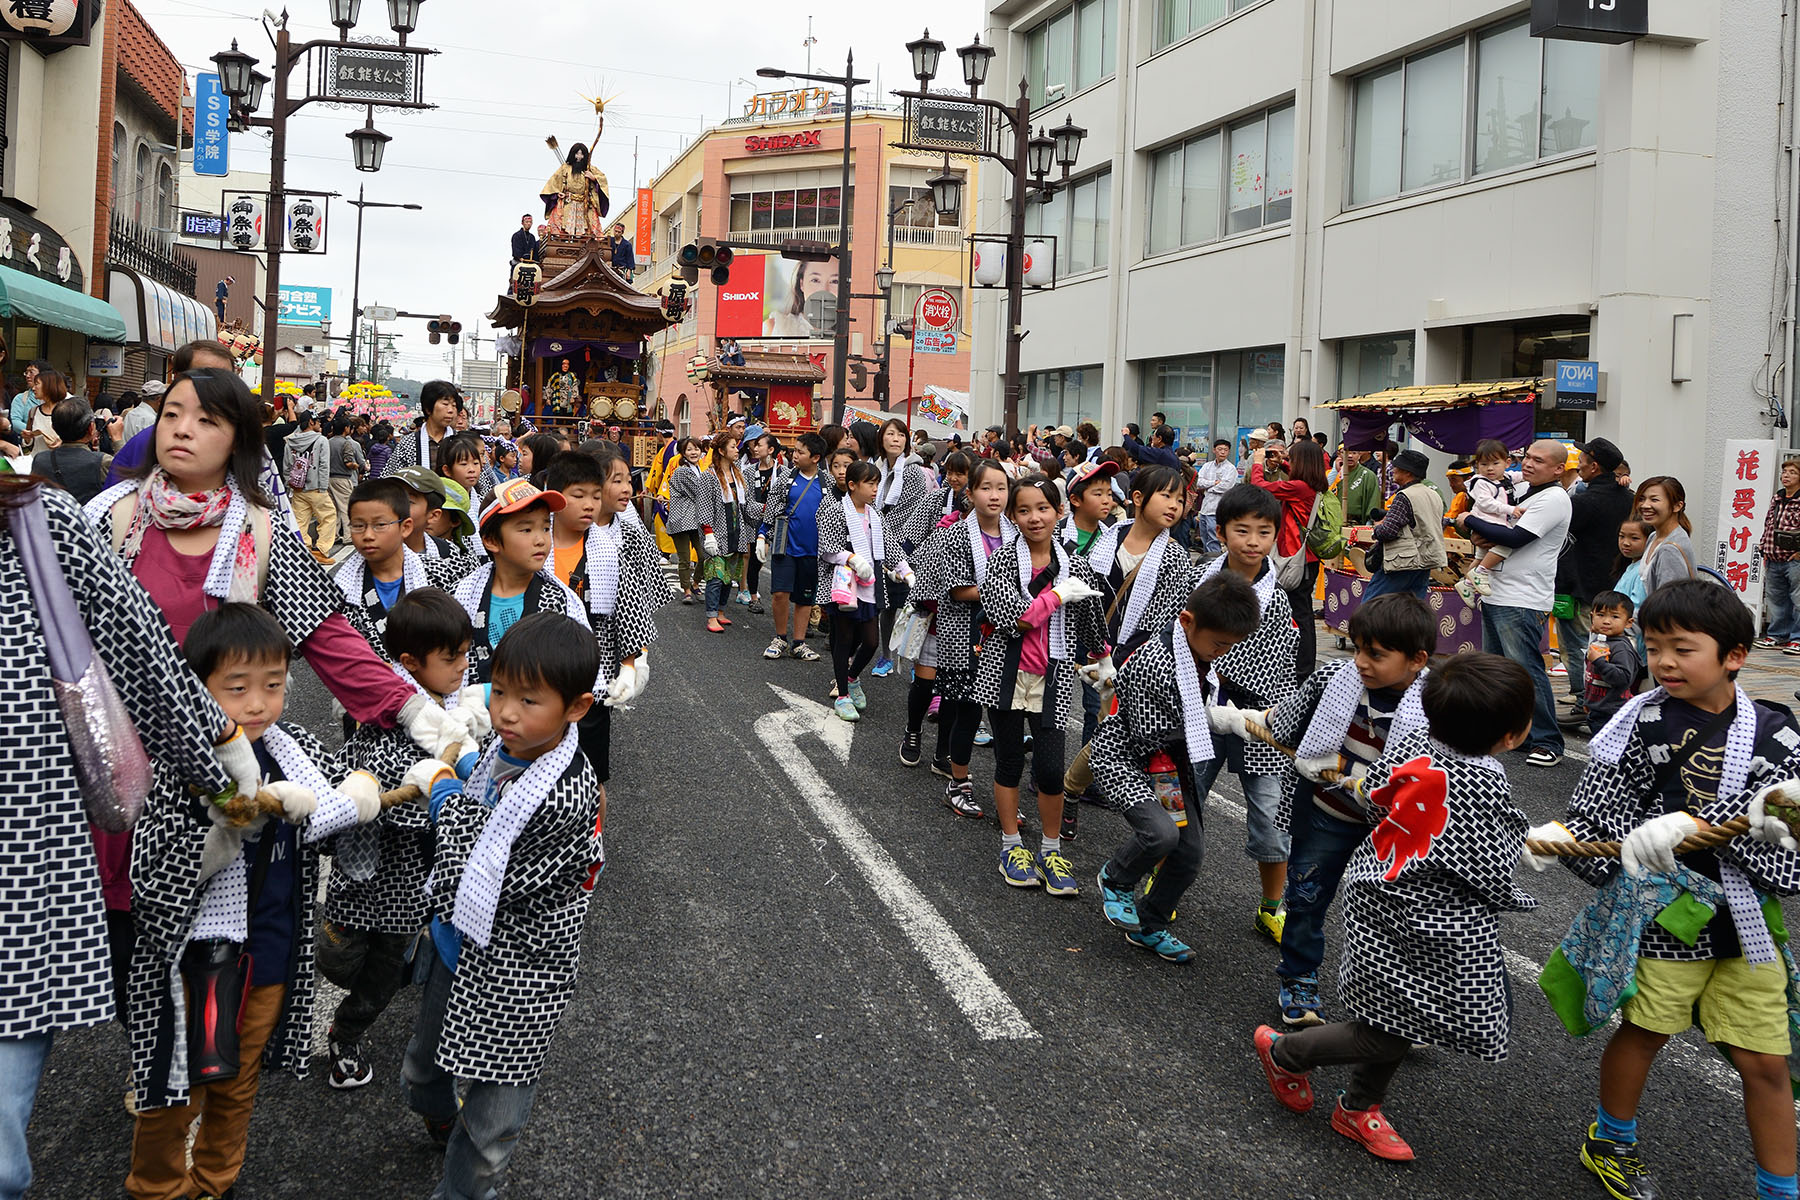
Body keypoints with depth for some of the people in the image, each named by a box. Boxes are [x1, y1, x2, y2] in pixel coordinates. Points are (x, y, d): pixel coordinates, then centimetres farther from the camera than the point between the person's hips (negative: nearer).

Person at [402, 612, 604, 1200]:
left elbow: (489, 883, -27)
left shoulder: (568, 800, -32)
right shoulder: (505, 748, -8)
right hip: (456, 948, 8)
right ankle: (441, 1118, 62)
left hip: (513, 977, -8)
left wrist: (444, 792, -20)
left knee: (490, 1122, 11)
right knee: (423, 1071, 32)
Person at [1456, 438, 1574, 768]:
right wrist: (1481, 533, -1)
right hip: (1495, 594, 10)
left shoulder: (1554, 498, -12)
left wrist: (1471, 522, -9)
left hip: (1523, 601, -10)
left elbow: (1515, 538, -20)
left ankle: (1547, 742, -3)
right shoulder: (1522, 490, 16)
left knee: (1526, 669, -10)